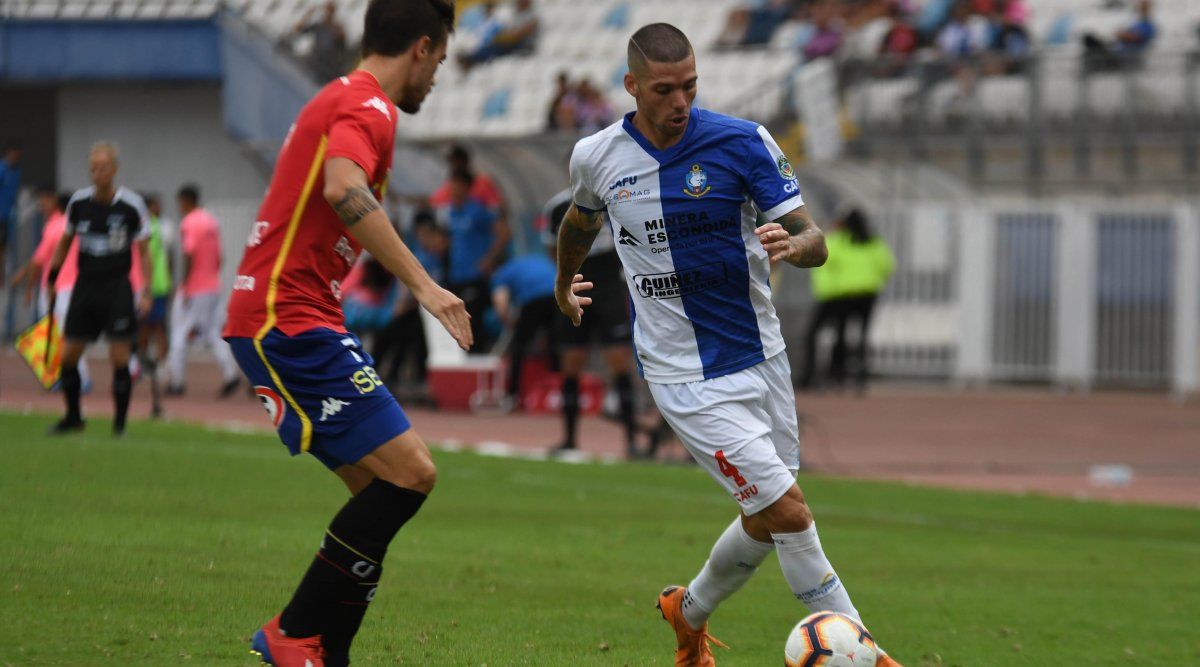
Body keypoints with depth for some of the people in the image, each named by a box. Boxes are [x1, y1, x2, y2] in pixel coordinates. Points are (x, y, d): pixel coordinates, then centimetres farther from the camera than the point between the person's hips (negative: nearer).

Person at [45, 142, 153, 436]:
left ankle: (120, 423, 4)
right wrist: (51, 279, 14)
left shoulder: (131, 205, -7)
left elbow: (144, 251, -2)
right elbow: (65, 242, 16)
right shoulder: (79, 202, 2)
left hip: (117, 288, -3)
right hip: (85, 287, 3)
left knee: (119, 357, -7)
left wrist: (145, 292, -8)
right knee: (68, 355, 2)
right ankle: (73, 417, 20)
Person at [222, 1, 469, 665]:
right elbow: (344, 189, -30)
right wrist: (422, 284, -34)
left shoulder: (340, 100, 22)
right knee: (410, 472, -15)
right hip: (288, 320, -11)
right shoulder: (368, 106, -10)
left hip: (277, 321, 11)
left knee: (381, 490, 8)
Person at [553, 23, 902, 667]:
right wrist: (563, 284, 36)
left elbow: (814, 240, -11)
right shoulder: (597, 158, -5)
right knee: (788, 511, -14)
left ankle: (690, 613, 41)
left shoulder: (743, 142, -9)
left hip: (761, 359, 3)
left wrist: (791, 244, -35)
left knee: (765, 523, 13)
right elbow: (581, 219, 20)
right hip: (683, 377, -3)